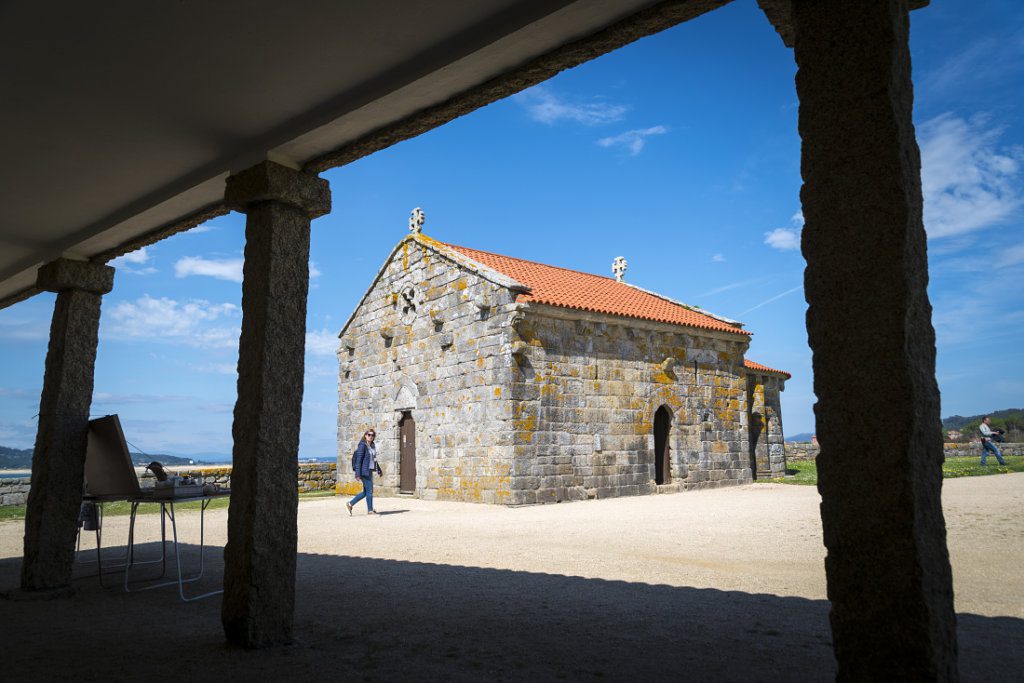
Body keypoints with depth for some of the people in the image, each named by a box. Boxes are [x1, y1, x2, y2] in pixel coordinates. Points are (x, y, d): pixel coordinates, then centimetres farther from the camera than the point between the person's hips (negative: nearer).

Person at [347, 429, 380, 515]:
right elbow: (358, 460, -15)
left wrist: (379, 469, 22)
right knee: (369, 490, -2)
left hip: (370, 471, 9)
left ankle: (350, 504, 20)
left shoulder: (372, 446, 12)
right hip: (364, 471, -9)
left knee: (365, 492, 12)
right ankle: (370, 510, 9)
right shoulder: (362, 445, -12)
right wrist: (357, 474, -19)